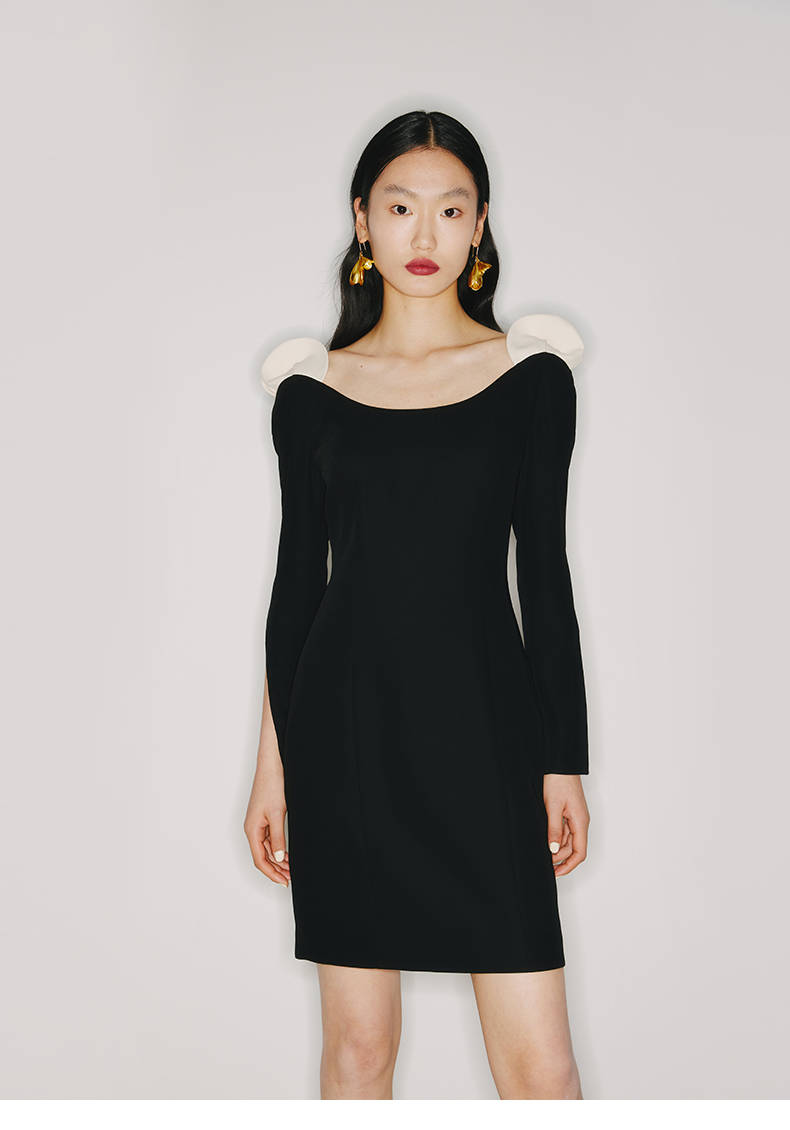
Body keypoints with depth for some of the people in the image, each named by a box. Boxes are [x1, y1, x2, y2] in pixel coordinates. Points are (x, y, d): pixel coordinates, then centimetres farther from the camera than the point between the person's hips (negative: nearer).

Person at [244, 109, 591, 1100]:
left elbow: (543, 571, 4)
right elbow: (298, 577, 8)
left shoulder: (530, 372, 4)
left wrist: (563, 760, 1)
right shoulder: (310, 385, 7)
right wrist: (272, 763, 6)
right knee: (357, 1039, 9)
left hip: (481, 721, -1)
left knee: (539, 1060, -3)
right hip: (345, 724, 1)